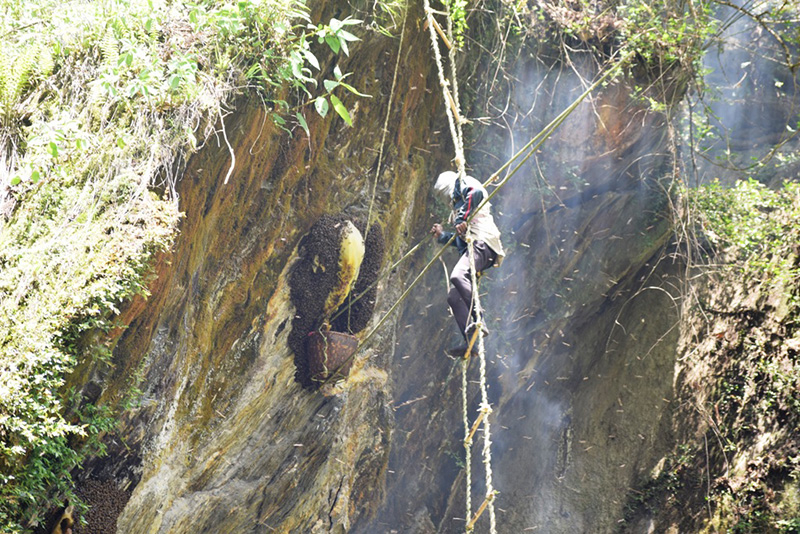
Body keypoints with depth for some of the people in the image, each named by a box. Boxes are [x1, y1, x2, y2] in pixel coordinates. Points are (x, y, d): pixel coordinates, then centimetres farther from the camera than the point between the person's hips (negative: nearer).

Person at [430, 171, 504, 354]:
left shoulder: (464, 184, 9)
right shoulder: (458, 204, 36)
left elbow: (476, 192, -18)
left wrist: (462, 219, -21)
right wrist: (442, 235, 38)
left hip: (482, 243, -10)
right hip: (471, 246, 10)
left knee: (457, 276, -34)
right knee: (453, 296, 0)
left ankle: (478, 321, -42)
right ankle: (470, 340, -12)